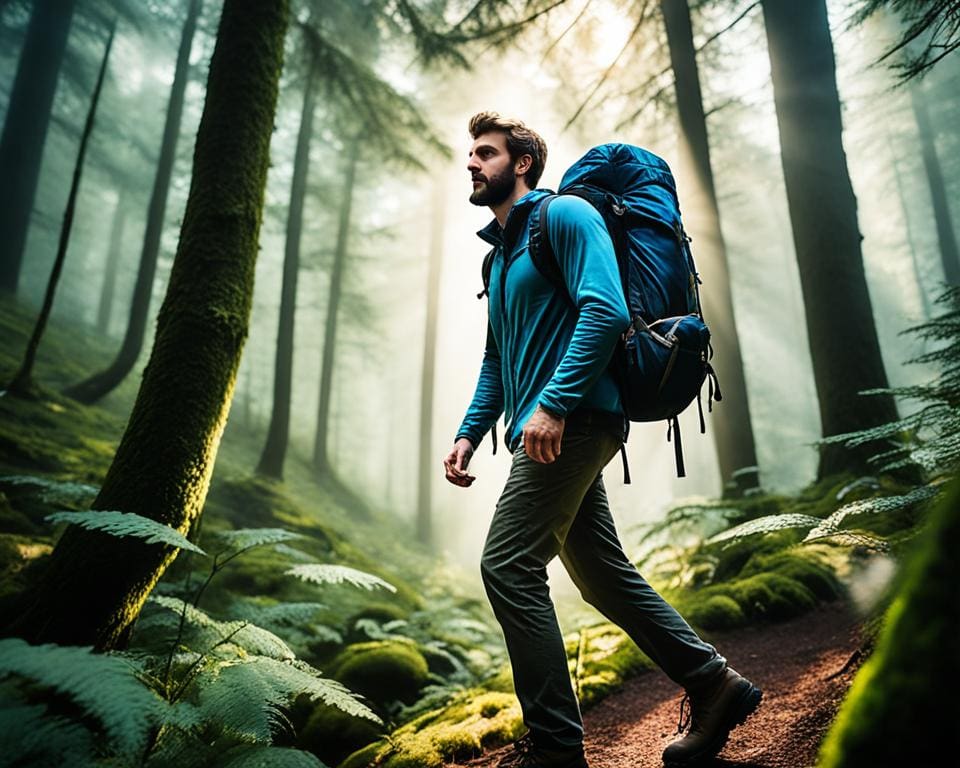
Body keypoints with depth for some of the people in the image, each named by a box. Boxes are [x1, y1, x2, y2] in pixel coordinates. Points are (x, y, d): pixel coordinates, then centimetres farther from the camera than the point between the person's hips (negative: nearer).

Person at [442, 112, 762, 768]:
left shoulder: (564, 215, -2)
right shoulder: (499, 253, 25)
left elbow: (605, 310, -18)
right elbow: (497, 362, 25)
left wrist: (553, 404, -24)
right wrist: (469, 434, 14)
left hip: (574, 420, -9)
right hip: (548, 430, 9)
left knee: (508, 566, -11)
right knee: (604, 576, 11)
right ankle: (714, 682, 22)